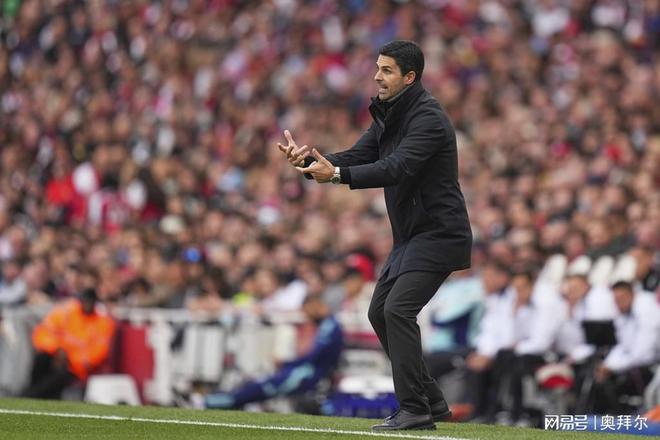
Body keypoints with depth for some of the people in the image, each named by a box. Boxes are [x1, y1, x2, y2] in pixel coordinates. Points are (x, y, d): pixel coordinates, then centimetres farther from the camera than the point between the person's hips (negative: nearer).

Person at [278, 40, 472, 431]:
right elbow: (358, 157, 8)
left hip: (439, 234, -10)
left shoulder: (429, 118, -19)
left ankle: (414, 409, -18)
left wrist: (338, 175, -41)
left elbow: (396, 168, -31)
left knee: (398, 309, -21)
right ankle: (431, 401, 19)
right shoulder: (389, 115, 11)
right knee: (380, 313, 12)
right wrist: (312, 159, -10)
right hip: (410, 235, 10)